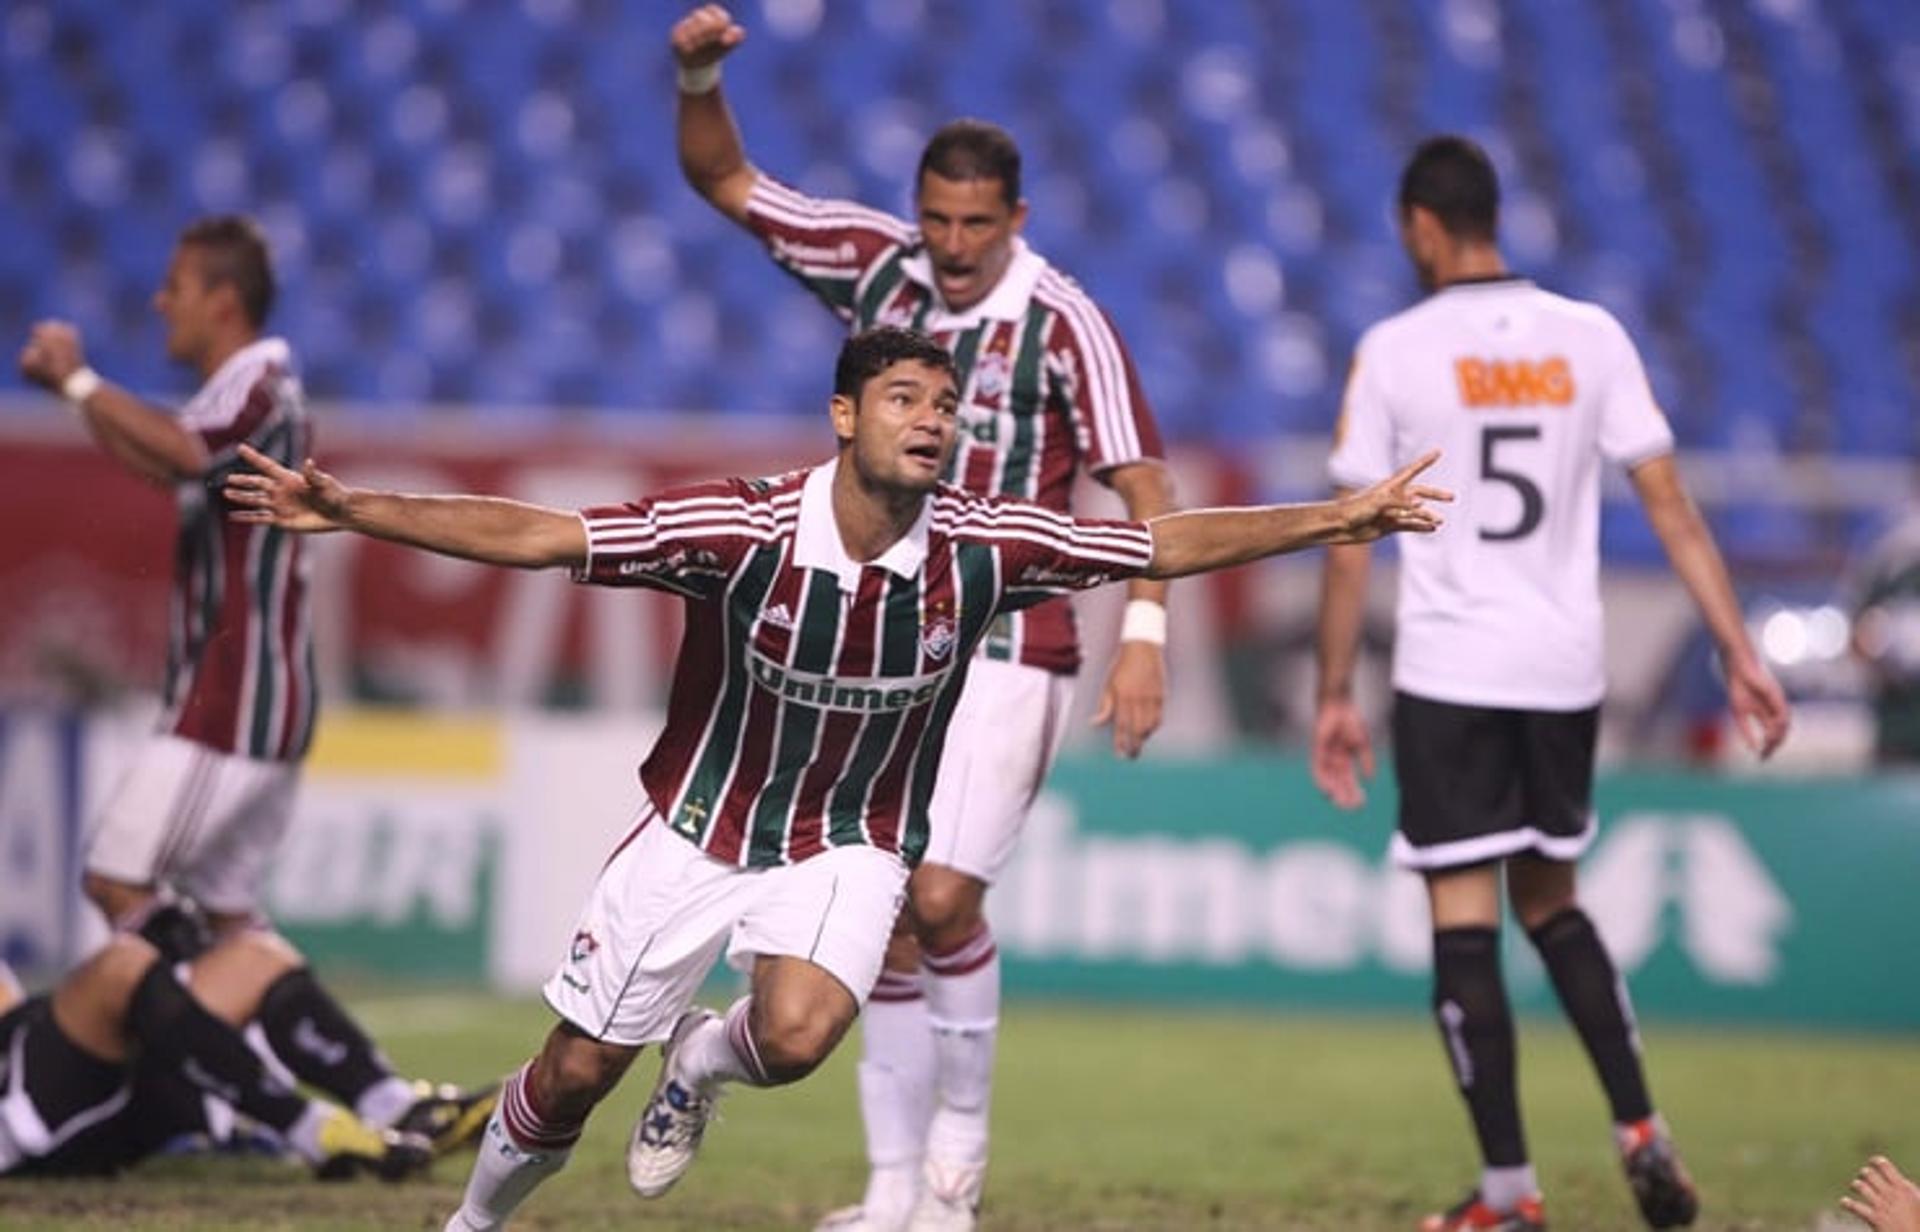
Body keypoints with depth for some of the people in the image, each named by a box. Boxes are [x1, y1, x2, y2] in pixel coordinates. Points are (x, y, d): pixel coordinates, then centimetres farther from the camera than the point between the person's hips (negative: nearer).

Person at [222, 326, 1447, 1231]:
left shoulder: (984, 547, -17)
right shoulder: (742, 530, -23)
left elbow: (1165, 545, -6)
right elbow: (535, 535, -25)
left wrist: (1338, 519, -7)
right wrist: (354, 512, -34)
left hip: (852, 844, 1)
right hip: (700, 825, -1)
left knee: (797, 1036, -28)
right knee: (577, 1072, 4)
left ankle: (705, 1060, 10)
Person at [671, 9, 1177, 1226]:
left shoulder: (1065, 322, -10)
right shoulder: (875, 263, 3)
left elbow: (1143, 483, -10)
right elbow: (723, 179, 9)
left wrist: (1146, 633, -20)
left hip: (1005, 651, -4)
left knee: (943, 898, -16)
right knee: (883, 916, 3)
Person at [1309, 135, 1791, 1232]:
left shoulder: (1395, 352, -5)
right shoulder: (1592, 338, 3)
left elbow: (1351, 545, -4)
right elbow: (1671, 506, 0)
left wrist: (1336, 699, 4)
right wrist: (1742, 657, 2)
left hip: (1449, 678, -4)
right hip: (1568, 672, 4)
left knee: (1465, 926, 0)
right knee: (1552, 904, 22)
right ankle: (1642, 1130, 9)